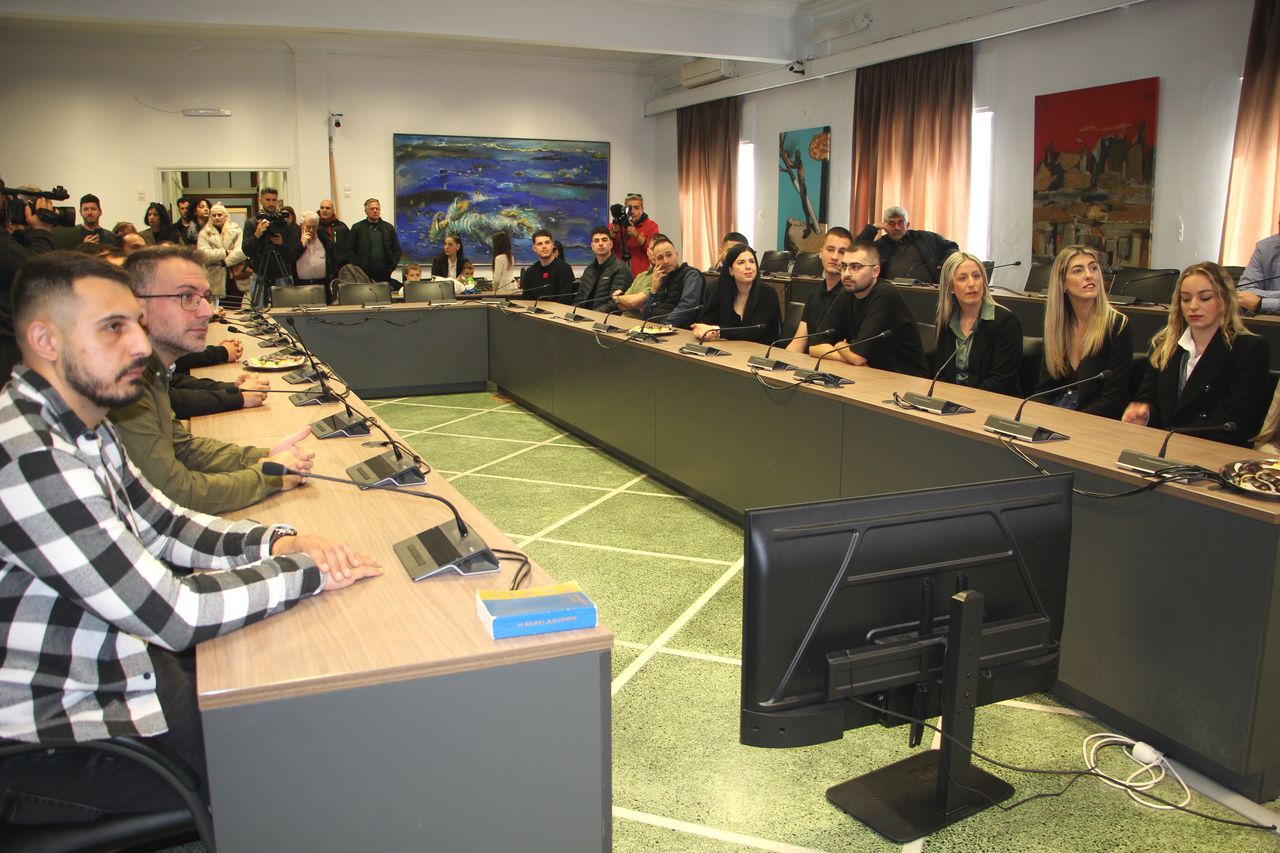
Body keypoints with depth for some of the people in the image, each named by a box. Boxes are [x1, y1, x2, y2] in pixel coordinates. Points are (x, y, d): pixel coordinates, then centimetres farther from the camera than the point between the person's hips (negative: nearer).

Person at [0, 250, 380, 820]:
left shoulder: (79, 426, 2)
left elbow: (160, 525, 9)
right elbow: (170, 614, -28)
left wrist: (275, 542, -7)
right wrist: (309, 571, -17)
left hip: (112, 660, 8)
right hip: (57, 738, -8)